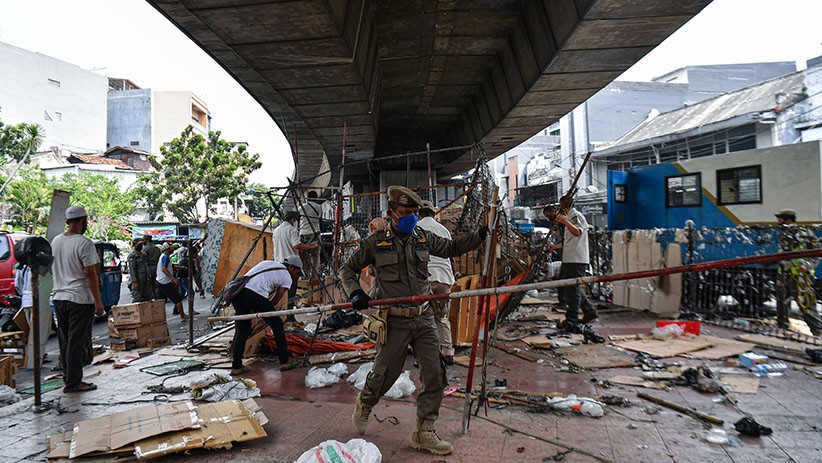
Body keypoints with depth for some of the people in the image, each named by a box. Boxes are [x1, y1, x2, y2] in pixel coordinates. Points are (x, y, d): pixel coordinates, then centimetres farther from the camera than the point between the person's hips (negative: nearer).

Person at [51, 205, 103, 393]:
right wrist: (98, 302, -15)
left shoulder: (55, 241, 8)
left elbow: (51, 269, 19)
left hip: (59, 298, 8)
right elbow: (91, 274, -18)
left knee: (65, 341, 14)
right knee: (77, 342, -1)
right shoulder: (84, 243, -16)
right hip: (80, 299, -8)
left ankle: (69, 377, 24)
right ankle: (73, 383, 4)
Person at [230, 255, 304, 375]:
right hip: (255, 295, -6)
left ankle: (236, 366, 19)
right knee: (277, 324, 9)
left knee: (242, 329, 18)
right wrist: (263, 311, 26)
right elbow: (276, 300, 13)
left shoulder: (267, 263, 32)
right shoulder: (287, 278, 14)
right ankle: (284, 361, 15)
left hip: (238, 292, 7)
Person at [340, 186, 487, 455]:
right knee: (384, 375, 7)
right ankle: (363, 405, 42)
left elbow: (452, 248, 21)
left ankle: (424, 433, 16)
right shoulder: (376, 243, -3)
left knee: (435, 376, 0)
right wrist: (355, 293, -11)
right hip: (395, 322, -4)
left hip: (424, 319, 4)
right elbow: (347, 269, 7)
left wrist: (480, 236, 8)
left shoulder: (424, 239, 7)